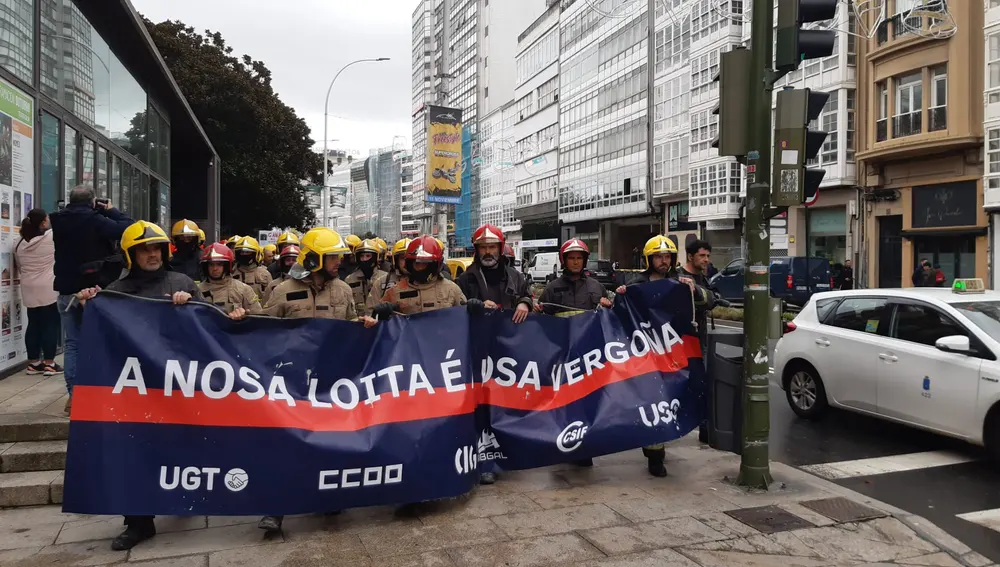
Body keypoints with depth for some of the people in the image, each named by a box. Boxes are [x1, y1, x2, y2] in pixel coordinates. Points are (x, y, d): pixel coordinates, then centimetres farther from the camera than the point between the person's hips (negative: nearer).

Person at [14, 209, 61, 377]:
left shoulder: (19, 242, 6)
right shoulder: (52, 237, -13)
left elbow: (19, 266, 14)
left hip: (29, 290, 6)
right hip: (49, 289, -6)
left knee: (34, 324, 11)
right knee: (51, 325, 0)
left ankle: (34, 363, 17)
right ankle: (49, 364, 1)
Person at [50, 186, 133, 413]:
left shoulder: (59, 221, 1)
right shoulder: (94, 220, -15)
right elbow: (128, 229, -19)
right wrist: (112, 211, -3)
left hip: (66, 290, 4)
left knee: (71, 343, 8)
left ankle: (73, 394, 7)